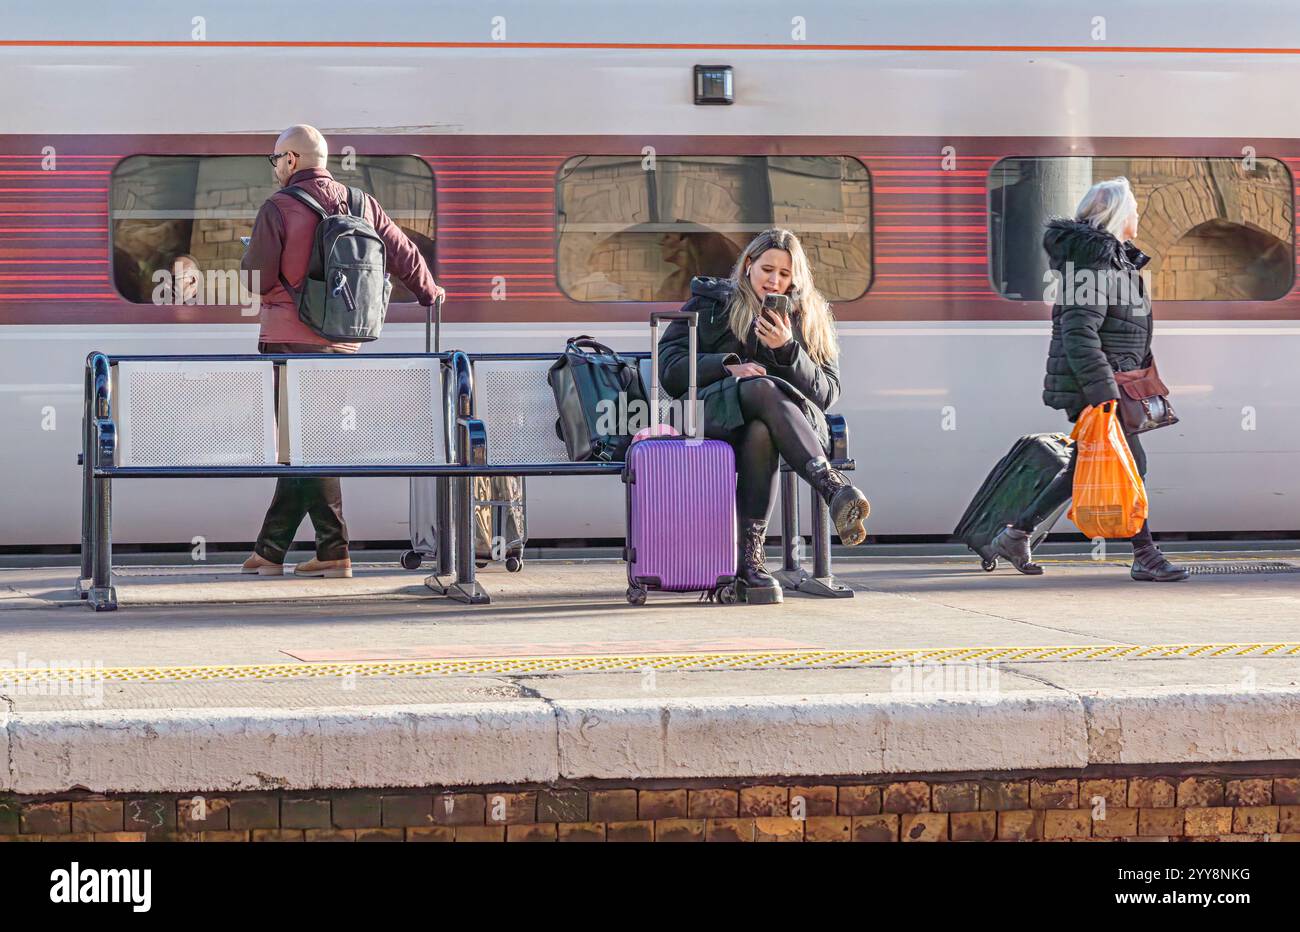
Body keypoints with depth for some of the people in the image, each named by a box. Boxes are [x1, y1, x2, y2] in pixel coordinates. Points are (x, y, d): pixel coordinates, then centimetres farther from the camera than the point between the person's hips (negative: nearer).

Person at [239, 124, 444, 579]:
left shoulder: (278, 208, -7)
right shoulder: (361, 204, 9)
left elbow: (257, 281, -9)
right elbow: (405, 255, 15)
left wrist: (249, 256, 14)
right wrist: (432, 298, 32)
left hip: (290, 341, -5)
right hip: (342, 343, 5)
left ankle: (334, 549, -5)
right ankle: (270, 550, 14)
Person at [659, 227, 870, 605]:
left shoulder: (812, 316, 19)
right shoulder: (710, 302, 17)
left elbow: (828, 394, 6)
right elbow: (670, 368, 6)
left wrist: (787, 349, -10)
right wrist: (726, 368, -11)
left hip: (796, 415, 2)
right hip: (716, 410, -2)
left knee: (760, 432, -38)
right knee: (764, 389, -37)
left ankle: (750, 560, -51)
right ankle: (835, 488, -55)